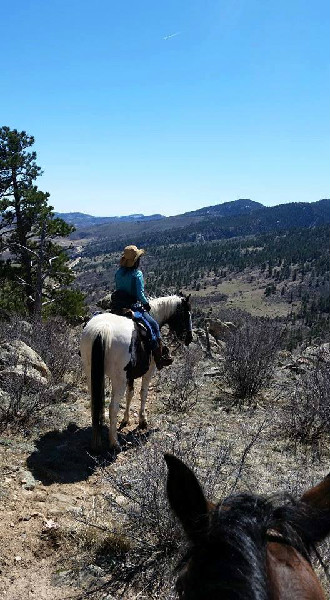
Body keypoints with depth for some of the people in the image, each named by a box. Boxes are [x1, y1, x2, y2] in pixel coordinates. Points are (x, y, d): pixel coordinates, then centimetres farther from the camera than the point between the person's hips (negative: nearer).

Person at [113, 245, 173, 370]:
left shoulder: (118, 272, 6)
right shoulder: (137, 274, -15)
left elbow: (118, 289, 13)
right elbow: (140, 294, -18)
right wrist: (146, 303, -1)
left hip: (118, 306, 7)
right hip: (134, 306, -7)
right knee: (154, 326, 4)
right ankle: (160, 357, 2)